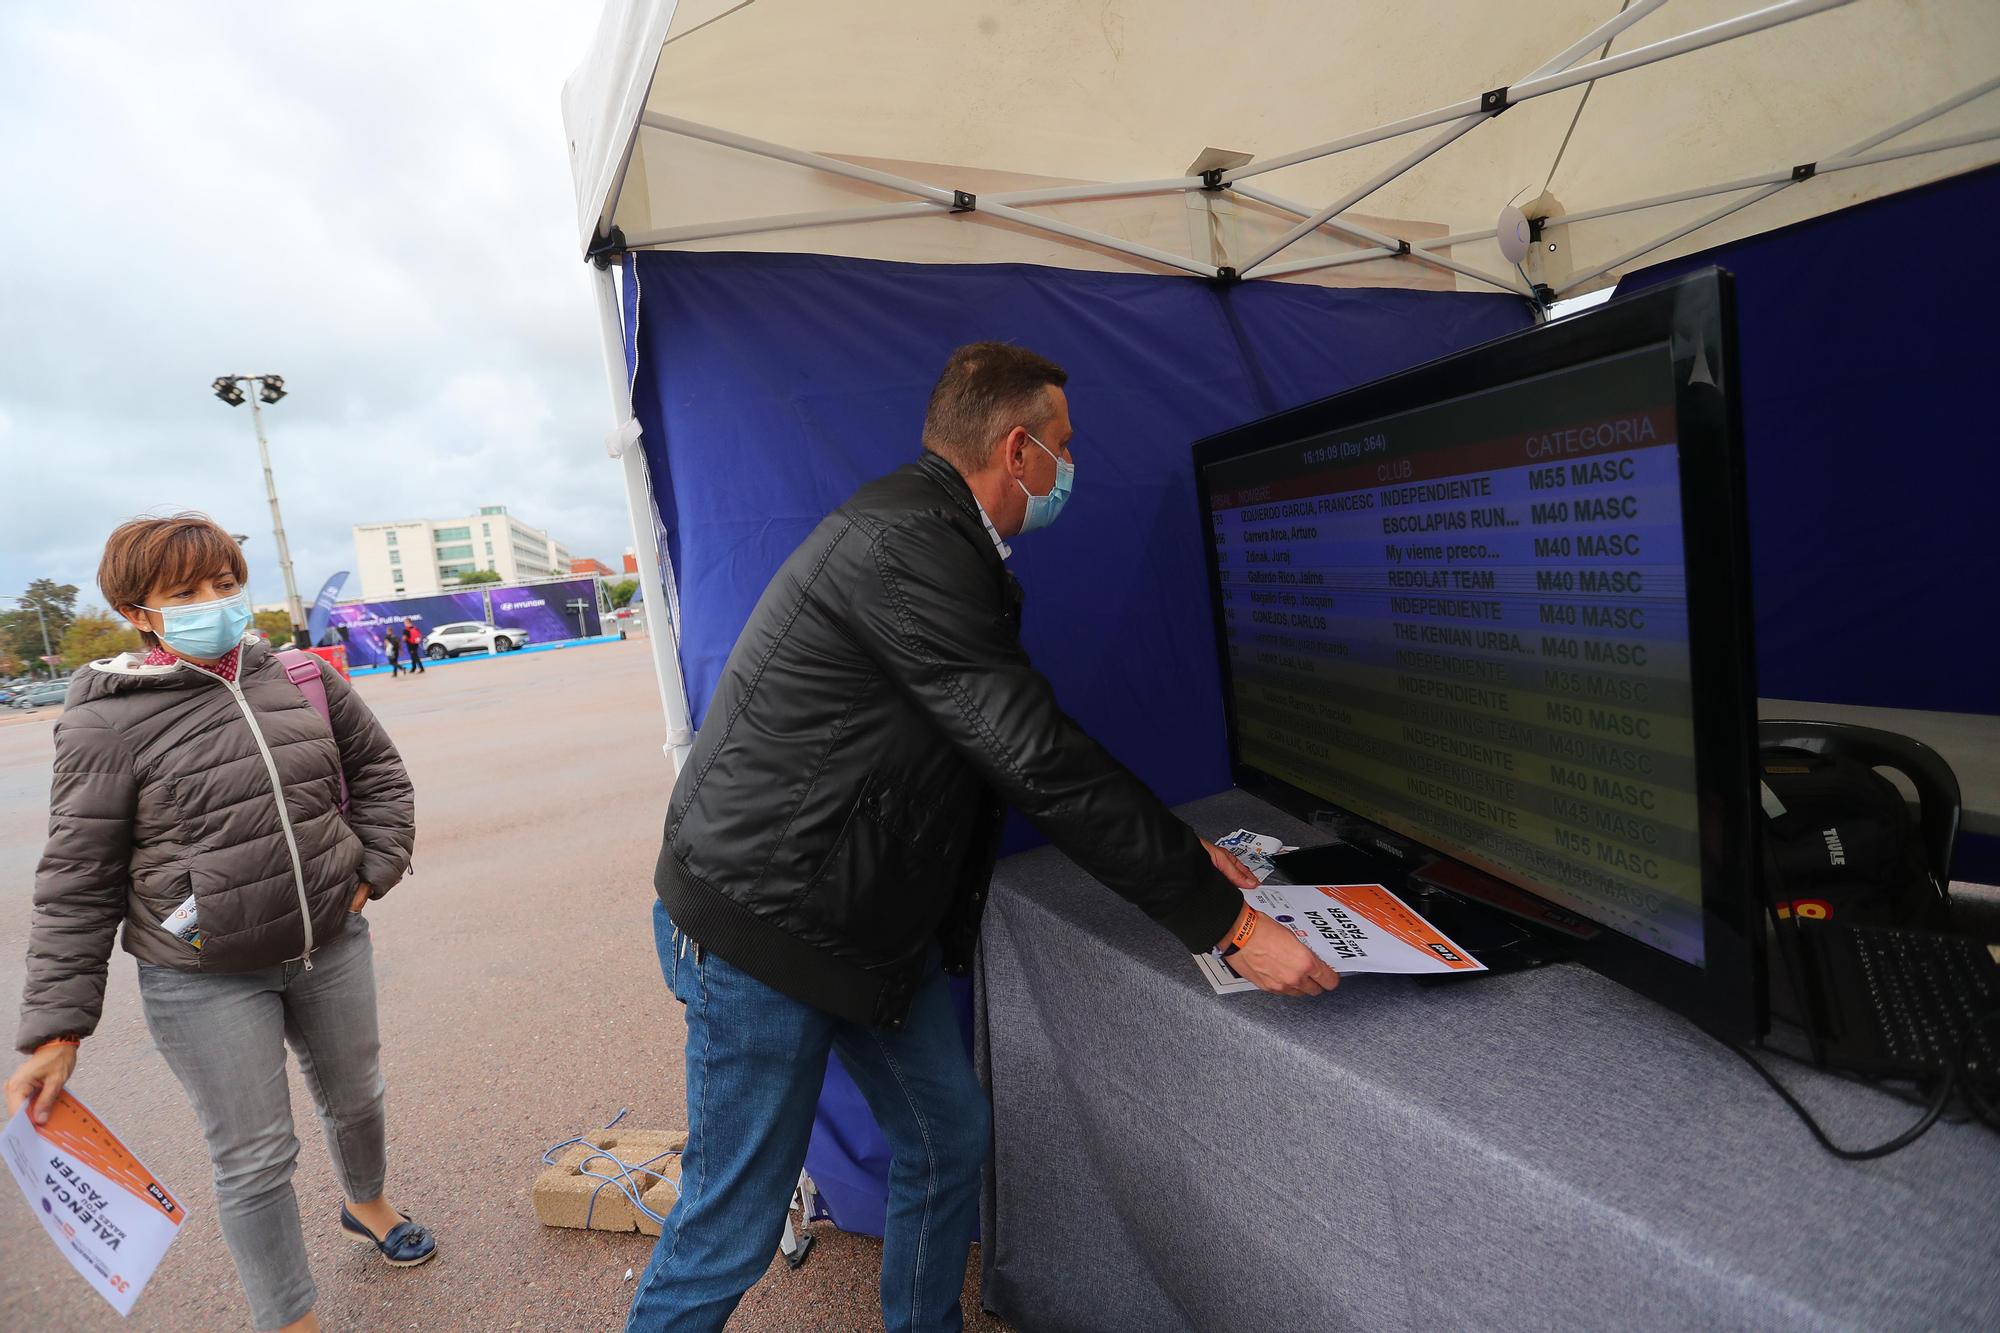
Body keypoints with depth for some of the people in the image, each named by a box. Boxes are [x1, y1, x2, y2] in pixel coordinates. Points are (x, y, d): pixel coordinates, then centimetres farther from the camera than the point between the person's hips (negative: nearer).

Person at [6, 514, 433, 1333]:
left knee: (355, 1096, 23)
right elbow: (76, 882, -9)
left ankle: (367, 1205, 53)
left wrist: (374, 870, -1)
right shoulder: (109, 721, -12)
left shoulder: (303, 678, -1)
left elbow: (379, 773, 10)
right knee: (254, 1160, 6)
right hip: (205, 982, -4)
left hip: (332, 945, 4)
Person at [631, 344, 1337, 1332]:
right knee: (733, 1226, 7)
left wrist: (1179, 848, 11)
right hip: (760, 927, -9)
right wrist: (1227, 924, -19)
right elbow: (1041, 765, -27)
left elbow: (1027, 737, 11)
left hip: (873, 917, 10)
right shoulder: (908, 541, -24)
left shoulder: (933, 533, 8)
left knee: (949, 1141, 19)